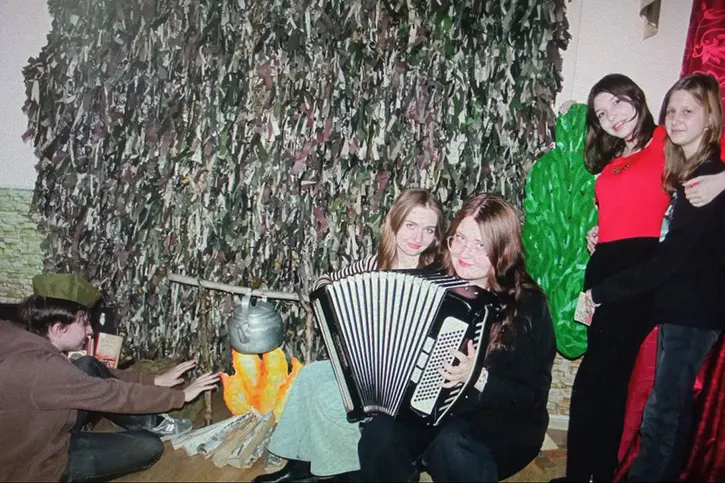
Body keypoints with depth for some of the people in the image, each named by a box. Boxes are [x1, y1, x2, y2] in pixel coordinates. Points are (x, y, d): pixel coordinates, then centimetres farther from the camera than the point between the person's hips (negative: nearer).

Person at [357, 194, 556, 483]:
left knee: (451, 448, -34)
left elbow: (533, 396, -9)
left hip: (502, 422, -3)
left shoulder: (528, 304, -9)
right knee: (379, 435, -24)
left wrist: (478, 378, -24)